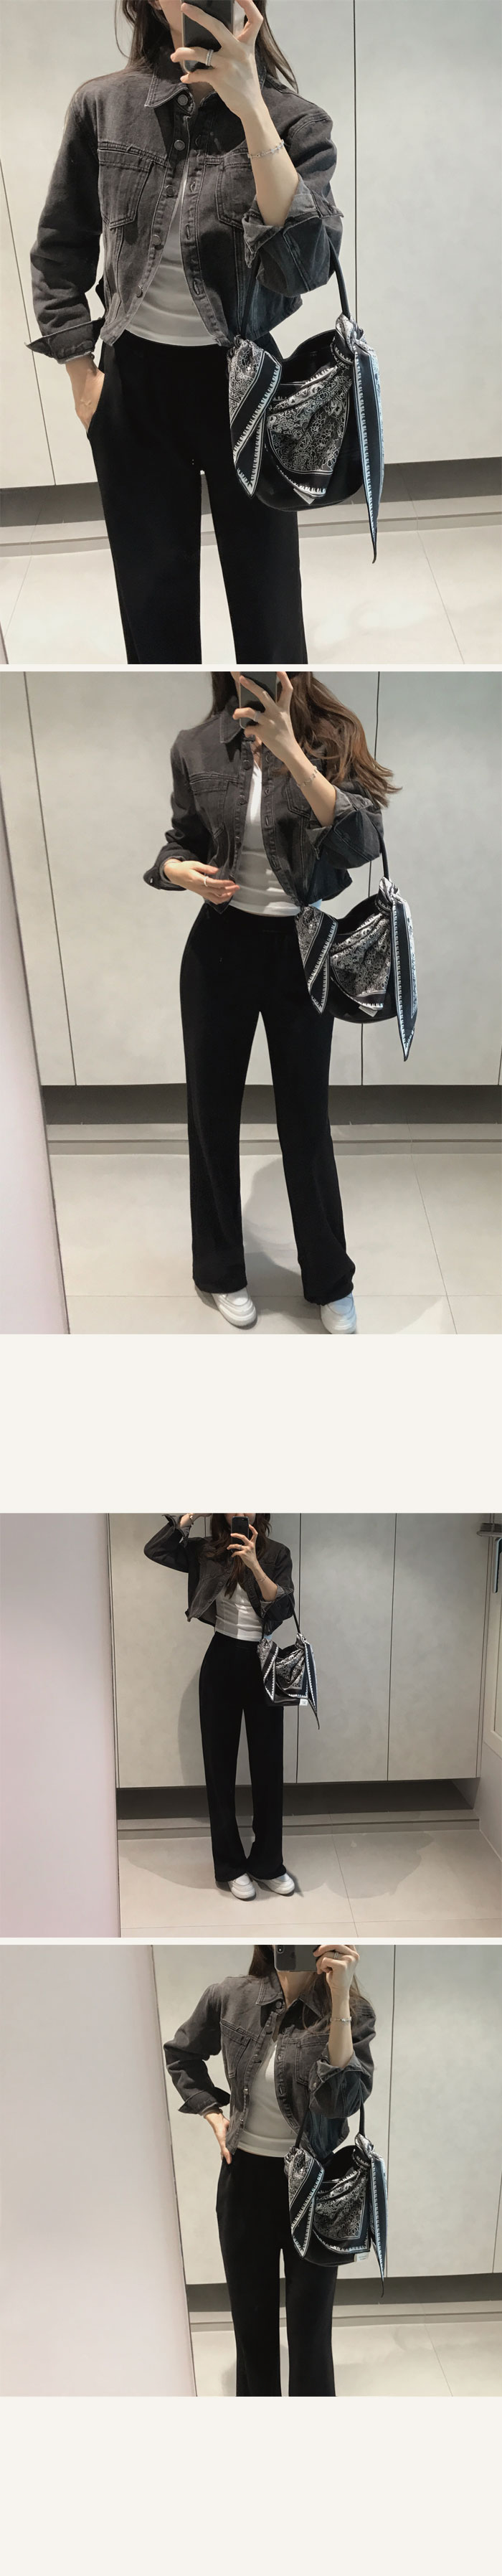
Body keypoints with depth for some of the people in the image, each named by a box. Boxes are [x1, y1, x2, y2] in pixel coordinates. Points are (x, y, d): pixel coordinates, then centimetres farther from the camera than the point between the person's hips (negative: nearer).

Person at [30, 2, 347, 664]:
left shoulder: (294, 121, -9)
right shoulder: (104, 107, -3)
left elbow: (305, 265, -25)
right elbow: (60, 252, 8)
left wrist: (251, 112, -30)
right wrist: (82, 378, 3)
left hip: (244, 385, -1)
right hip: (134, 385, 2)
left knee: (265, 583, 9)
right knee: (153, 585, 13)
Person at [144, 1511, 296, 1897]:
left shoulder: (277, 1554, -4)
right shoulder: (208, 1552, 0)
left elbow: (284, 1608, -16)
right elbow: (155, 1550, -8)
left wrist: (254, 1565, -28)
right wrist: (191, 1513, -12)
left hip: (263, 1664, -1)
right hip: (221, 1664, 1)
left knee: (268, 1767, 5)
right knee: (221, 1764, 5)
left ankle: (268, 1863, 19)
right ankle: (231, 1866, 16)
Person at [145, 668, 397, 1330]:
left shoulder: (332, 740, -11)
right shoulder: (197, 748, -4)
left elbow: (362, 843, -26)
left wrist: (290, 752, -36)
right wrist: (179, 871, -14)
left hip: (302, 950, -2)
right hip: (222, 946, 2)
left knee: (306, 1119, 8)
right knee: (212, 1108, 11)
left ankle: (330, 1280, 26)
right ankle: (221, 1269, 31)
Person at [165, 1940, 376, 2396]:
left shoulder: (352, 2013, -15)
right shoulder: (231, 1999, -8)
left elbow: (342, 2100, -31)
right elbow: (181, 2055, 12)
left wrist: (339, 1998, -35)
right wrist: (211, 2111, -1)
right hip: (244, 2176, 3)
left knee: (311, 2326, 6)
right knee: (251, 2319, 17)